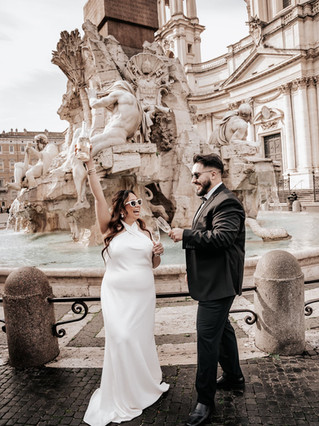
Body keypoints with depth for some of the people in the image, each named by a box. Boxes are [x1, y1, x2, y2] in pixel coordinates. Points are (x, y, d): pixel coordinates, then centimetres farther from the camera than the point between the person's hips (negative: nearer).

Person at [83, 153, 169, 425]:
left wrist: (157, 253, -9)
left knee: (142, 337, 12)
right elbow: (98, 196, -13)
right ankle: (124, 397, 14)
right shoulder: (111, 228, -3)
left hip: (143, 293, 3)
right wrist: (91, 166, -19)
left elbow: (153, 264, 13)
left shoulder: (144, 231, 7)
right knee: (121, 338, -8)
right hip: (117, 293, -3)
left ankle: (147, 384, 38)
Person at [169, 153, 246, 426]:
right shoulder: (212, 200, 16)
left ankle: (205, 401, 12)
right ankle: (234, 377, 42)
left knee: (207, 337, -3)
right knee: (222, 330, 23)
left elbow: (222, 237, -31)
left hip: (217, 283, -11)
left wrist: (185, 234, -25)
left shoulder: (226, 202, -18)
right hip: (214, 281, 11)